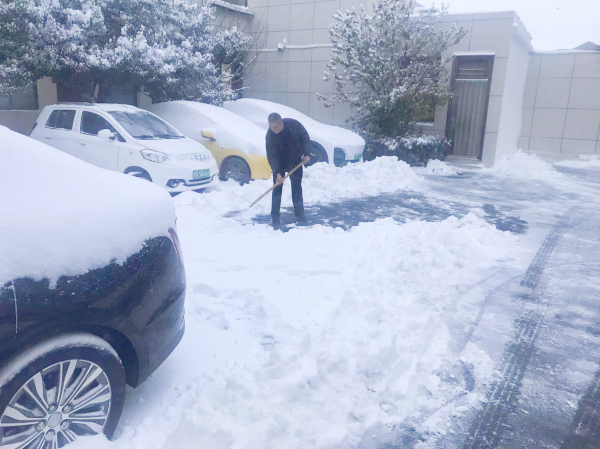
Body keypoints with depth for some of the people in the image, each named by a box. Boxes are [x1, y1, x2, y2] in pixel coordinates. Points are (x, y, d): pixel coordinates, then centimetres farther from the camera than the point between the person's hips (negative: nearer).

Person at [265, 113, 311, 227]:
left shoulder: (294, 124, -24)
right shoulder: (270, 135, -26)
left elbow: (305, 138, -8)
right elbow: (271, 156, -28)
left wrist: (306, 154, -15)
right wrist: (277, 173, -37)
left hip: (295, 161, 1)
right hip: (279, 163, -1)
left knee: (297, 188, 4)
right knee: (277, 189, -3)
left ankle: (299, 213, 15)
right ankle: (275, 216, 4)